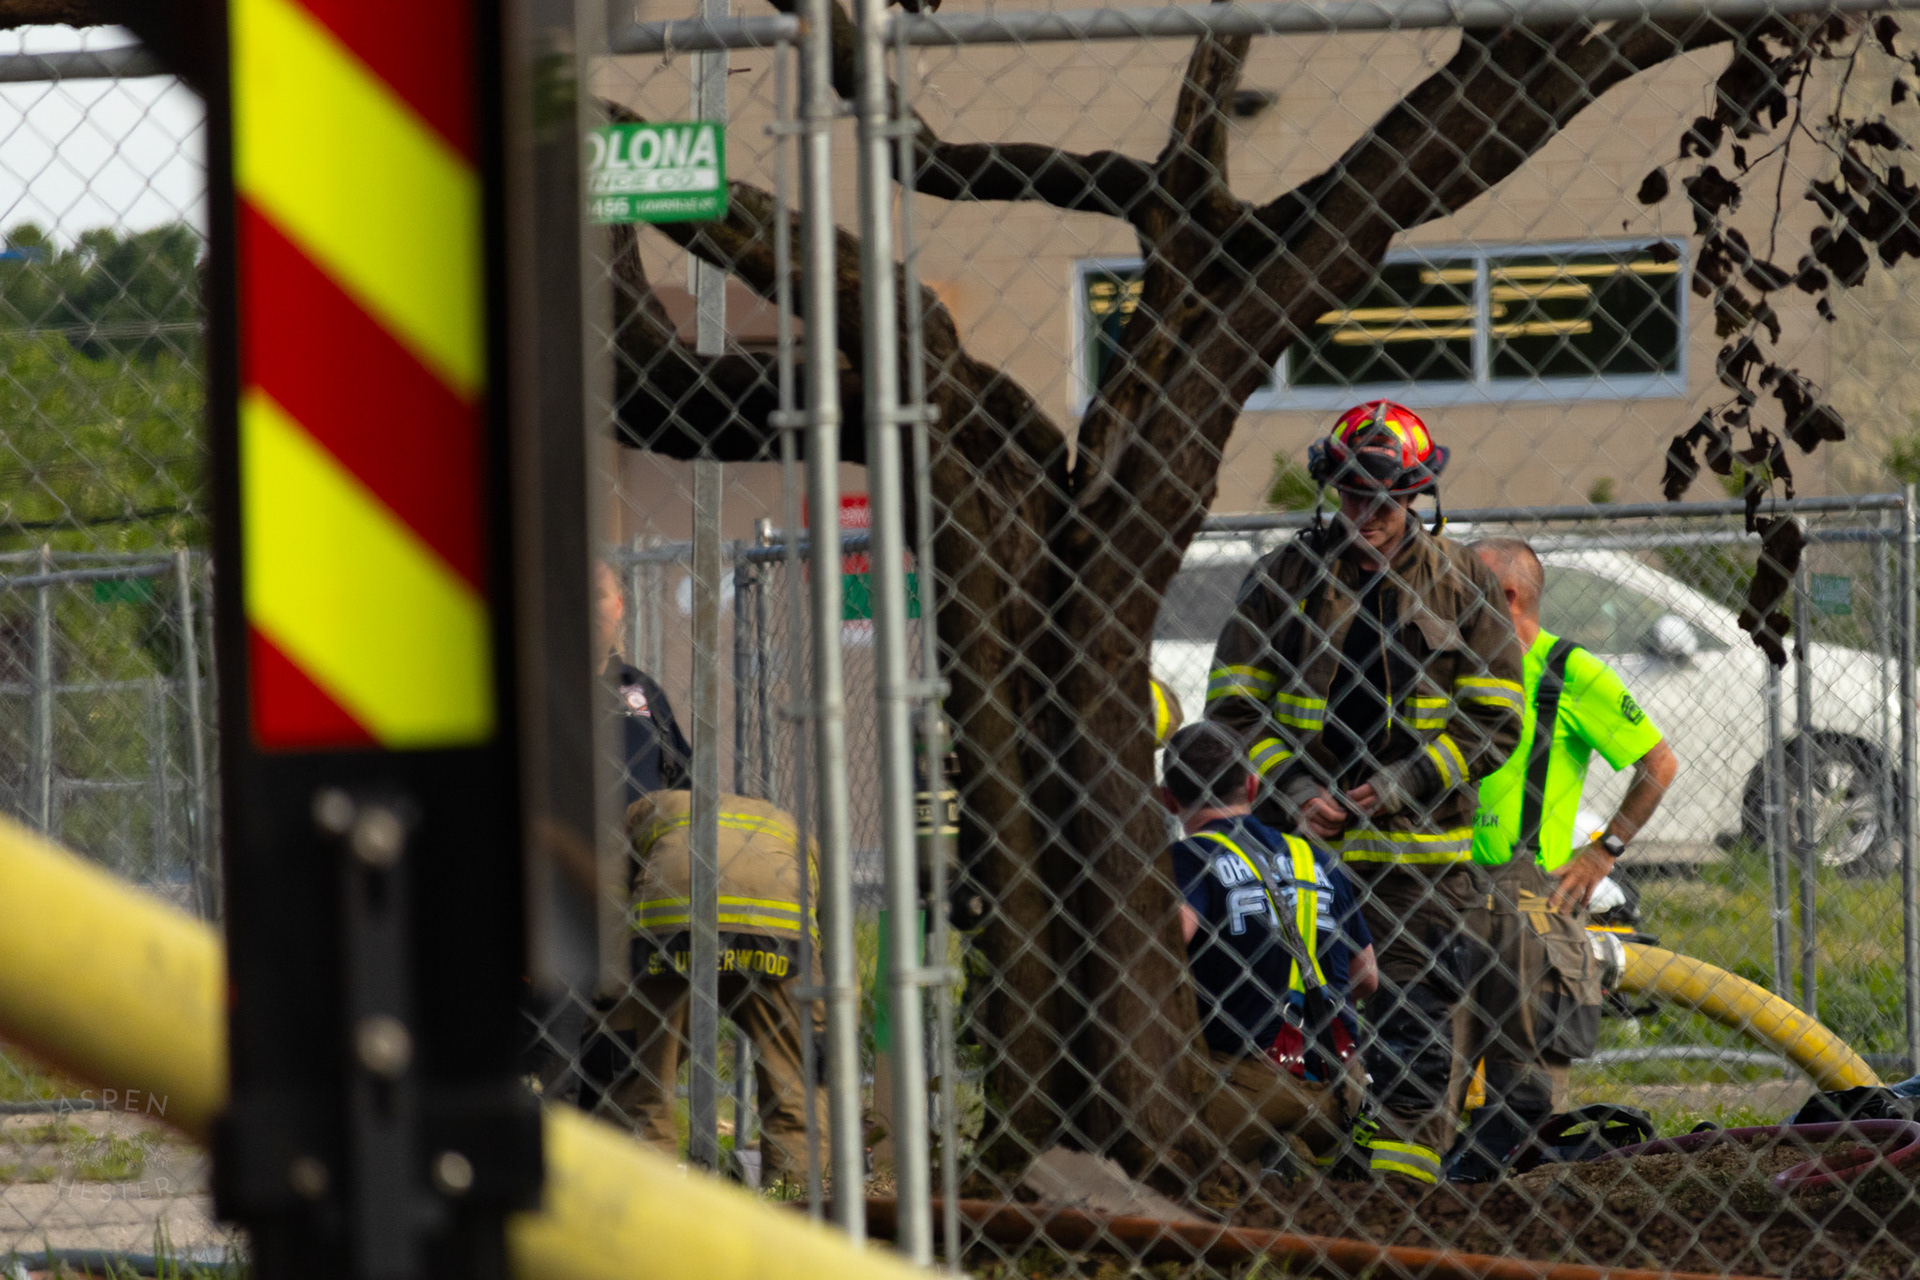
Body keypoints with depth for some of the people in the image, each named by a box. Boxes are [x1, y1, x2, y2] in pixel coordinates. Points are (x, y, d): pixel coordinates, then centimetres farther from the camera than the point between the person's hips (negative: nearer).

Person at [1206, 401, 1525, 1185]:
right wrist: (1290, 791, -9)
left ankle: (1400, 1175, -2)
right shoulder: (1282, 577, 6)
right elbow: (1232, 707, 6)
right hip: (1301, 843, 1)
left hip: (1420, 848, -1)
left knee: (1417, 1030, -4)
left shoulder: (1460, 583, 4)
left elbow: (1494, 722, 3)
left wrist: (1403, 785, -10)